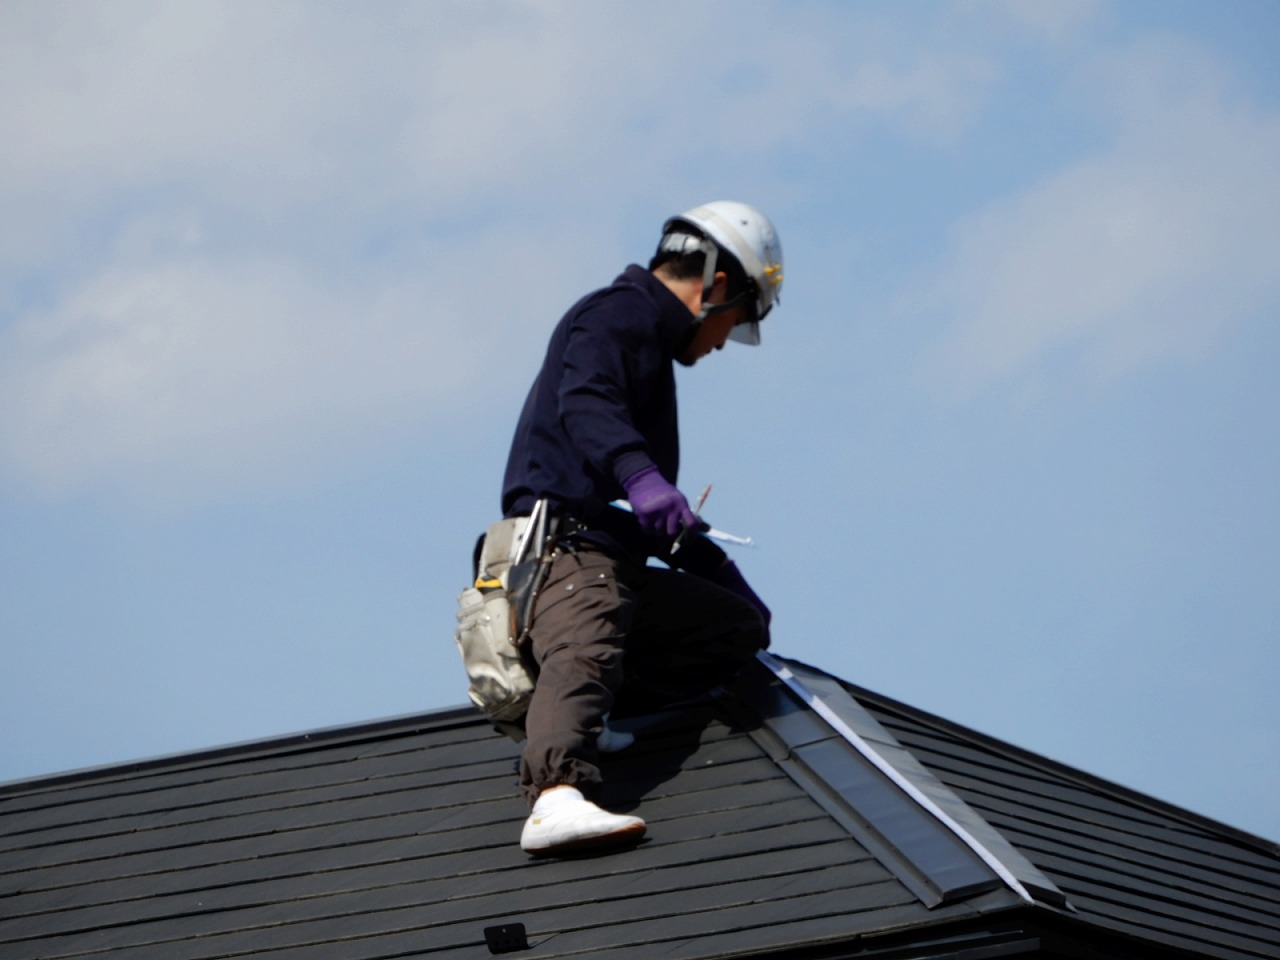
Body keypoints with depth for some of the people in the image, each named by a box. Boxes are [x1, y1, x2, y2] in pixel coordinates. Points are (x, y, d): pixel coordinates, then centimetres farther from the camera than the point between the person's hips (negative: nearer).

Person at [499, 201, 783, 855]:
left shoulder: (647, 337, 32)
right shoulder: (619, 313, 1)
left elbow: (658, 518, 38)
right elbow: (584, 401, -23)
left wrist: (725, 577, 39)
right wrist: (640, 476, -38)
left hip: (616, 564, 10)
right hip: (568, 538, -10)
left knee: (738, 627, 10)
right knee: (585, 653, -32)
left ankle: (565, 721, -4)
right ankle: (556, 796, -58)